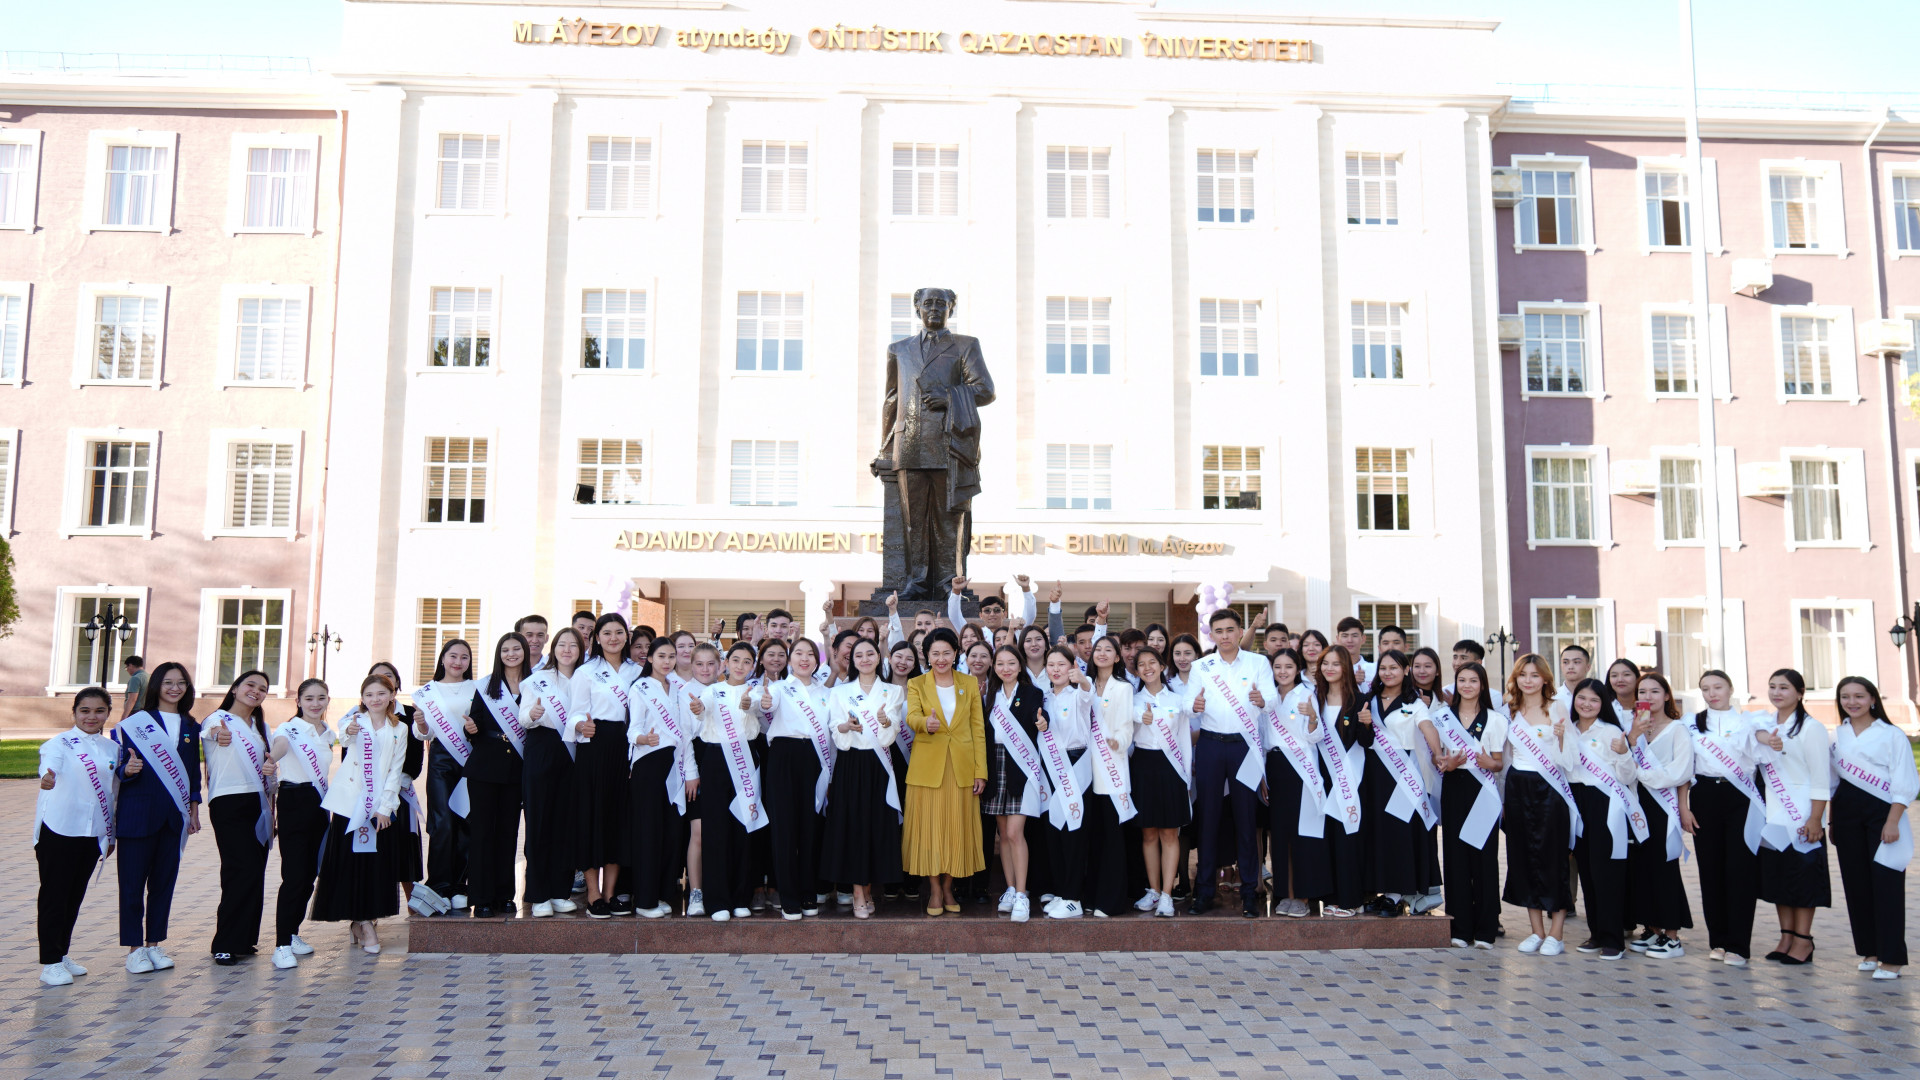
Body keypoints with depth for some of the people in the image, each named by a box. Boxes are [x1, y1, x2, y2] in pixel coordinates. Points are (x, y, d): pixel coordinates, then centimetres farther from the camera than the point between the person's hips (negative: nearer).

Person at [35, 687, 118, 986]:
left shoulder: (112, 748, 9)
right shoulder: (60, 743, -6)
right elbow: (50, 764, -29)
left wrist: (111, 834, 19)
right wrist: (47, 777, -53)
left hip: (92, 834, 5)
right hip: (58, 830, -5)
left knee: (75, 896, 13)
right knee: (54, 895, 0)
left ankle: (62, 955, 25)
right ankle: (50, 963, 6)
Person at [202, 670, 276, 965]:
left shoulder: (261, 727, 18)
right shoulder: (218, 719, -4)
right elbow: (210, 731, -29)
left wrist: (271, 768, -3)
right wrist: (217, 734, -55)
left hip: (258, 805, 7)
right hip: (229, 805, -7)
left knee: (255, 874, 6)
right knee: (244, 871, -13)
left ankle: (244, 940, 16)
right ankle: (224, 946, -5)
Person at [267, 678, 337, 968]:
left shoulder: (329, 734, 10)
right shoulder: (290, 729, -10)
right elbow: (281, 745, -34)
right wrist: (270, 759, -54)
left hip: (320, 803, 6)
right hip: (293, 802, -6)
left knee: (310, 873, 11)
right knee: (294, 875, -10)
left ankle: (292, 933, 25)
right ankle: (282, 945, -7)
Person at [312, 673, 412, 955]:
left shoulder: (399, 729, 6)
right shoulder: (356, 721, 0)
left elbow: (396, 771, 4)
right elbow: (344, 737, -25)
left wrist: (385, 807, -6)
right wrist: (348, 732, -50)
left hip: (382, 806, 2)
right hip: (350, 803, -1)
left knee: (377, 865, 2)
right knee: (350, 862, 0)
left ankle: (368, 921, 13)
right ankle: (358, 920, 11)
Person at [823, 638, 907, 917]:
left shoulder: (892, 692, 9)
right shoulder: (839, 692, 10)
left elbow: (890, 736, -3)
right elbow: (835, 732, -2)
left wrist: (885, 721, -26)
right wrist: (847, 726, -24)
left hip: (878, 765, 0)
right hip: (850, 765, 0)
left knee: (878, 825, -1)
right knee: (852, 824, -4)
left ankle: (868, 890, 12)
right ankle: (858, 895, 2)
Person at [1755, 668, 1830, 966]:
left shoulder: (1812, 728, -8)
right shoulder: (1766, 726, 12)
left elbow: (1821, 779, -11)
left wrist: (1815, 819, -15)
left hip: (1802, 816, -6)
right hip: (1771, 817, 6)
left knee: (1802, 877, -1)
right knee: (1776, 875, 9)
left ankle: (1803, 939, 7)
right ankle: (1787, 937, 18)